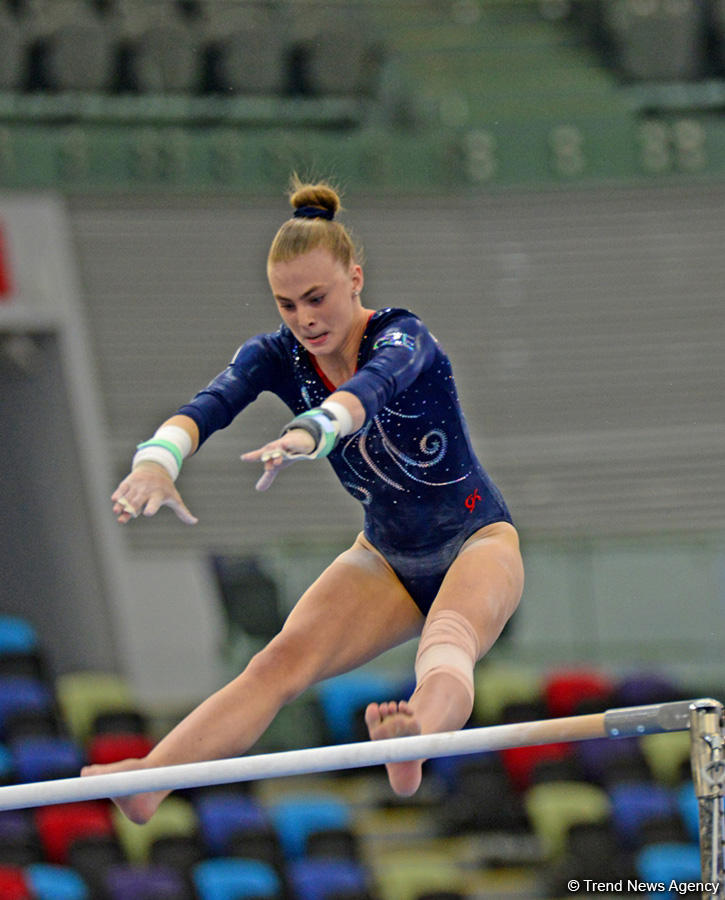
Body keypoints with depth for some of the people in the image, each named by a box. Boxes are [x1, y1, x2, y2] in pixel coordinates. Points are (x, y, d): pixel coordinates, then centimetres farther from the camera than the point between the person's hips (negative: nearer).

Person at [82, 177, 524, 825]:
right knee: (283, 661, -20)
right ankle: (143, 784, -38)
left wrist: (308, 434, -71)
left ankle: (426, 727, -74)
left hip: (476, 541, -5)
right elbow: (209, 406, -30)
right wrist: (157, 458, -54)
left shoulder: (402, 336, -23)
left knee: (448, 635, -39)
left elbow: (373, 387, -48)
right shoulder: (277, 357, -10)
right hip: (386, 554, 5)